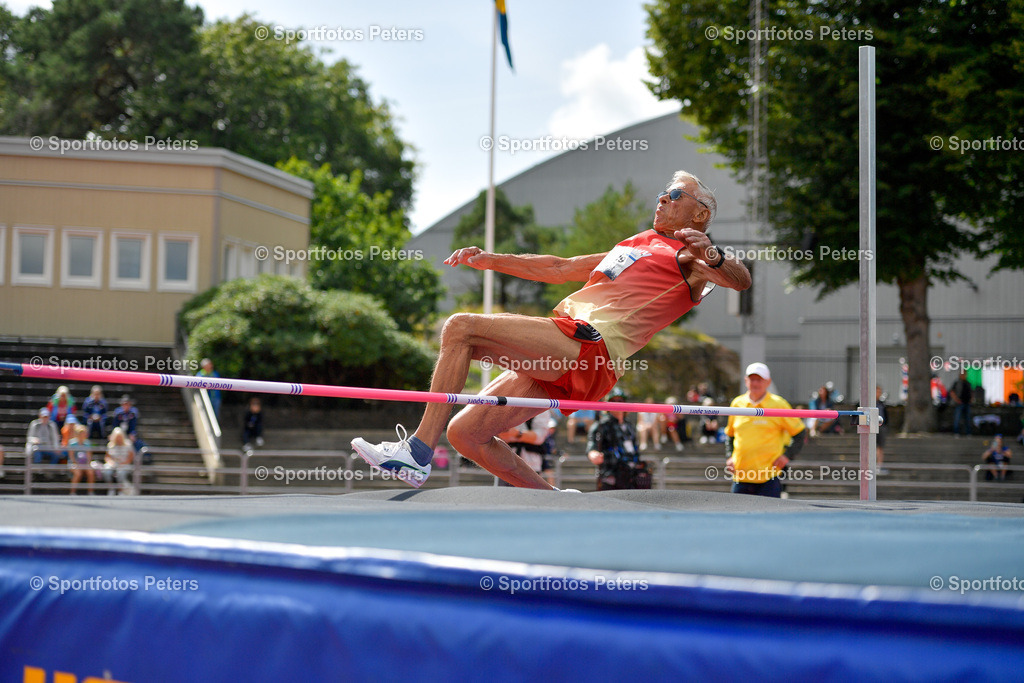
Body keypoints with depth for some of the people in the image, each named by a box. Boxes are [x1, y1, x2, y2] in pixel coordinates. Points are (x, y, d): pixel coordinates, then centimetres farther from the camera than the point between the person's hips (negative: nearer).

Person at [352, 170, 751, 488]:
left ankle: (418, 451, -22)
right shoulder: (635, 246, 33)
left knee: (461, 328, -20)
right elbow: (559, 269, 37)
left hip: (590, 348, -9)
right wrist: (489, 260, 32)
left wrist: (711, 255, -35)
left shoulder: (687, 257, 7)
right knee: (464, 433, 5)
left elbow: (740, 280, -14)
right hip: (556, 360, 9)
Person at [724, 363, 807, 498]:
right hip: (741, 475, 4)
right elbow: (730, 434, 24)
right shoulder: (737, 404, 9)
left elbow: (799, 433, 4)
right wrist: (729, 457, 10)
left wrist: (787, 455, -8)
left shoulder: (778, 404, -1)